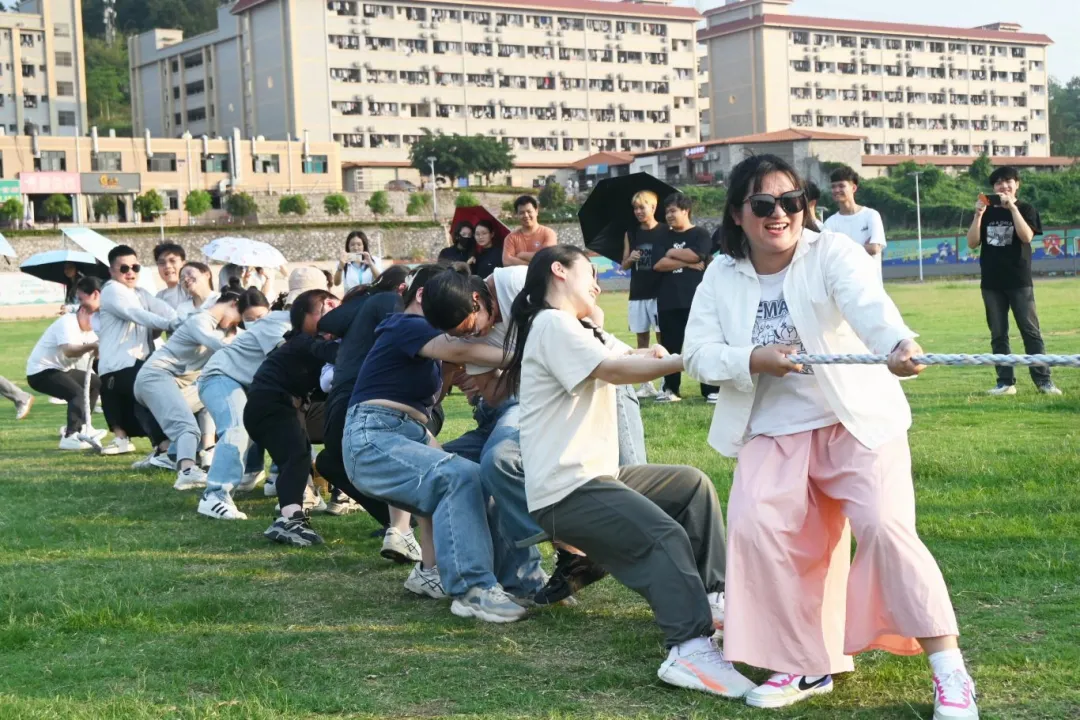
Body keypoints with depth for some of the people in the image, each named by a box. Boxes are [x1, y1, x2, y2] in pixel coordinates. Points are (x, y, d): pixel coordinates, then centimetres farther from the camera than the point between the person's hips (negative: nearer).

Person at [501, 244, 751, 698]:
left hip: (595, 475, 11)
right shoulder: (553, 324, -12)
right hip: (565, 490, -11)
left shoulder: (575, 331, 24)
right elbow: (615, 371, -23)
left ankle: (712, 598, 19)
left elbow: (627, 356, 16)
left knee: (693, 486, 20)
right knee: (665, 537, -28)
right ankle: (690, 650, -38)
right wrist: (688, 360, -22)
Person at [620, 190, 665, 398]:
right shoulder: (631, 234, 10)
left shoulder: (665, 231, -2)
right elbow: (624, 265, 11)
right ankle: (646, 384, 13)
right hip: (637, 293, 4)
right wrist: (630, 259, -9)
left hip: (659, 292, -4)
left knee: (662, 335, -4)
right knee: (641, 336, 7)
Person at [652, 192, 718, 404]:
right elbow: (658, 264, -2)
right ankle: (670, 389, 17)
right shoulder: (664, 237, 14)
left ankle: (711, 390, -1)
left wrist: (672, 253, -1)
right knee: (670, 345, 8)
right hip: (668, 300, 4)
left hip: (695, 299, -4)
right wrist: (686, 263, -9)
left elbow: (695, 255, -15)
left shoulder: (700, 234, 3)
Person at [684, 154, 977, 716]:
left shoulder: (832, 254, -12)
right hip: (773, 432, 4)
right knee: (755, 529, -16)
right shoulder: (721, 277, 2)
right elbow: (698, 355, -2)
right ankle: (805, 665, 3)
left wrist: (898, 345, -55)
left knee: (885, 527, -20)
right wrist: (753, 360, -22)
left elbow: (869, 306, -33)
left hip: (857, 421, -3)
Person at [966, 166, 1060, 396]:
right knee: (998, 335, 3)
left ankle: (1043, 380, -4)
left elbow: (1026, 236, -15)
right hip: (991, 283, 3)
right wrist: (978, 214, -9)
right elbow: (972, 243, 2)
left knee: (1031, 331, -5)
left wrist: (1012, 207, -19)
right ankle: (1005, 382, 7)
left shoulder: (1026, 209, 3)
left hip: (1019, 282, -3)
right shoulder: (988, 212, 11)